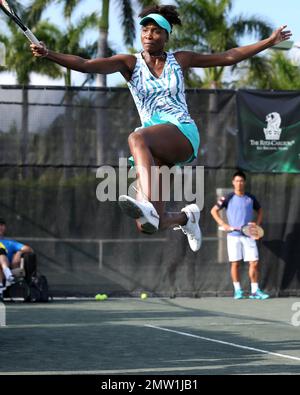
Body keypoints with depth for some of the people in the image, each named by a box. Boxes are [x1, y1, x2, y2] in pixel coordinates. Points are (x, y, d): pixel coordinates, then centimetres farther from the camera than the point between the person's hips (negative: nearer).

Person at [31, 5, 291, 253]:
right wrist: (49, 55, -20)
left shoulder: (179, 60, 12)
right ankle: (187, 216, 30)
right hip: (156, 147, 3)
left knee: (137, 138, -37)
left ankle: (146, 204, -59)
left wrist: (270, 42, 17)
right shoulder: (130, 63, 9)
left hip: (183, 133, -3)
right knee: (149, 225, -7)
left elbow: (228, 57, 19)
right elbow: (87, 65, -5)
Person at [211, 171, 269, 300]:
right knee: (235, 263, 0)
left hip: (248, 235, 2)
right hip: (233, 235, -2)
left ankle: (255, 291, 0)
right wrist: (223, 224, -6)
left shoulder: (251, 198, 8)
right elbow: (214, 210, 4)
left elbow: (260, 210, 23)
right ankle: (238, 290, 9)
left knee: (254, 262, -5)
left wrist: (257, 224, 7)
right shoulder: (228, 198, 0)